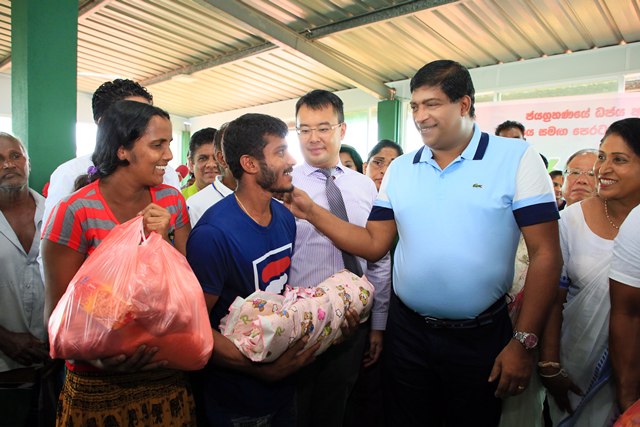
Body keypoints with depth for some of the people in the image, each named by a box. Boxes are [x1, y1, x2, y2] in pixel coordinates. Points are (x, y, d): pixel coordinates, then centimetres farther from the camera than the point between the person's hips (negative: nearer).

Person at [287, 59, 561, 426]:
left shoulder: (517, 158, -8)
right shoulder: (400, 169, 3)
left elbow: (545, 255, -10)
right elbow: (374, 244, 2)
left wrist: (524, 341, -13)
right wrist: (312, 212, -7)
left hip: (480, 337, -2)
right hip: (407, 330, 3)